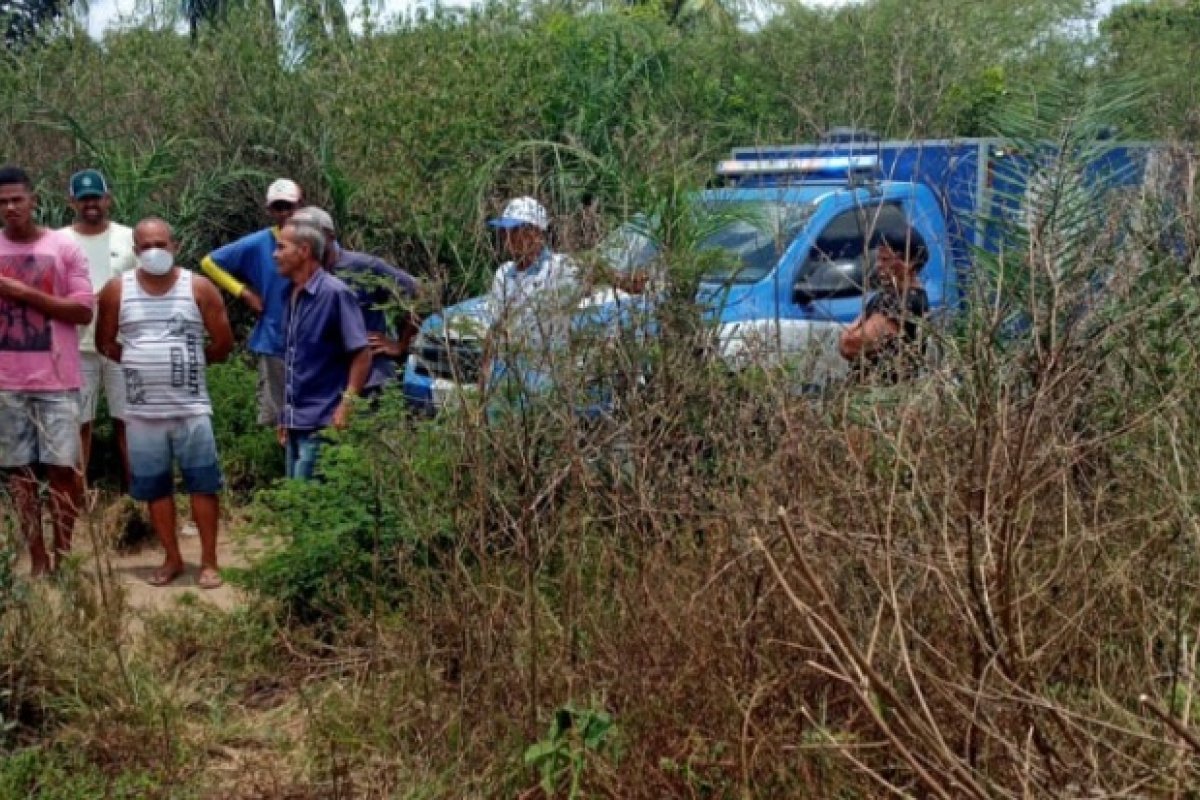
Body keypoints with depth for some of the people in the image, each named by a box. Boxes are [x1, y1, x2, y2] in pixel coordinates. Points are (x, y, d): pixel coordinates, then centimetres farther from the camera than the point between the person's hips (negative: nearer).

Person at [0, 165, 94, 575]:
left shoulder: (65, 246, -1)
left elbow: (84, 310, -7)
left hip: (56, 380, -2)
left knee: (62, 468, -1)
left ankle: (62, 556, 11)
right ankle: (37, 558, 15)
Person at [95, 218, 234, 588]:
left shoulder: (199, 288, -3)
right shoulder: (117, 290, 1)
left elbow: (223, 342, 3)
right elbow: (105, 342, 11)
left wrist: (188, 361, 9)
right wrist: (140, 363, 6)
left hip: (191, 408, -2)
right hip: (142, 411, 2)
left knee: (202, 484, 1)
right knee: (155, 488, 9)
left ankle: (209, 561, 11)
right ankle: (172, 558, 22)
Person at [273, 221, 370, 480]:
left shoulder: (335, 293, -11)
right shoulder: (293, 297, 13)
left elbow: (362, 354, -13)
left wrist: (346, 406, -19)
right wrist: (285, 416, 18)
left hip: (322, 423, -8)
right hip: (296, 423, 8)